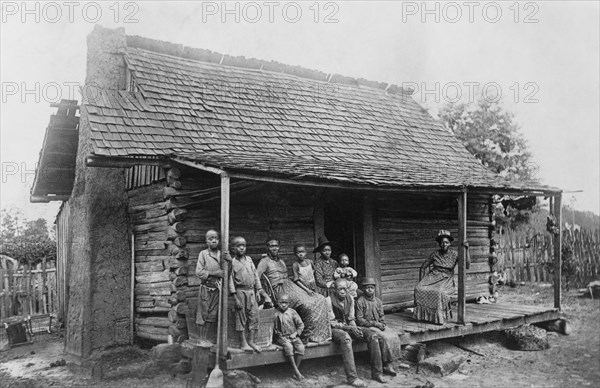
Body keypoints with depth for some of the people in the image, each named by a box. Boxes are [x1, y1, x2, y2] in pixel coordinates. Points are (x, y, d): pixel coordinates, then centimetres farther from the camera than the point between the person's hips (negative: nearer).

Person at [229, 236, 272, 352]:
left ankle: (251, 341, 14)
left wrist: (260, 290, 9)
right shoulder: (232, 262, -4)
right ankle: (244, 343, 10)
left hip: (251, 291, 5)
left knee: (254, 316, 4)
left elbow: (255, 275, 14)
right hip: (240, 291, -5)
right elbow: (231, 280, -6)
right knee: (241, 317, 2)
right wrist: (235, 297, -11)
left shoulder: (249, 259, 11)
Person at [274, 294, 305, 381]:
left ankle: (295, 372, -20)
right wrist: (277, 333, -7)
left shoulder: (292, 312, 6)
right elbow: (273, 328, 9)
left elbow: (301, 325, 8)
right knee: (288, 346, -33)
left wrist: (295, 333, -4)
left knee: (300, 347, -26)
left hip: (293, 336, 2)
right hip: (281, 337, -2)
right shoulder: (275, 313, 3)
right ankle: (296, 371, -29)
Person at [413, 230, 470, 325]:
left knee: (440, 292, -37)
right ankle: (421, 314, -15)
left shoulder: (454, 255, 2)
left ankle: (439, 317, -21)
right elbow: (423, 267, 12)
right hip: (433, 277, 2)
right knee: (419, 289, -27)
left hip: (446, 280, -2)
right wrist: (420, 281, 1)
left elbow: (467, 266, -11)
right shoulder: (435, 254, 7)